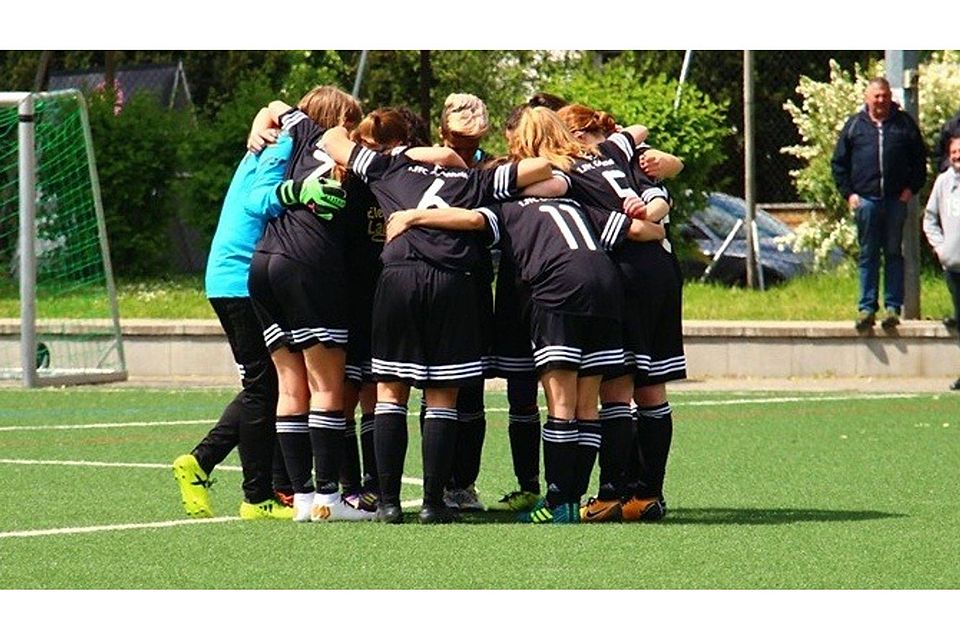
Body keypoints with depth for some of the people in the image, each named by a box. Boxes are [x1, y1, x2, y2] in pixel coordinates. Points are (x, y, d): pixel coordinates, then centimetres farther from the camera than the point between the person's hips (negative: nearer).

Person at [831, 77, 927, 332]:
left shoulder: (904, 123, 8)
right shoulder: (854, 125, 8)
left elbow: (920, 159, 12)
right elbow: (839, 163, 11)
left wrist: (911, 188, 0)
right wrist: (848, 193, 1)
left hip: (897, 200, 0)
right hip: (866, 199, 0)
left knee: (894, 254, 3)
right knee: (868, 255, 3)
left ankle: (893, 306, 5)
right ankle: (866, 308, 4)